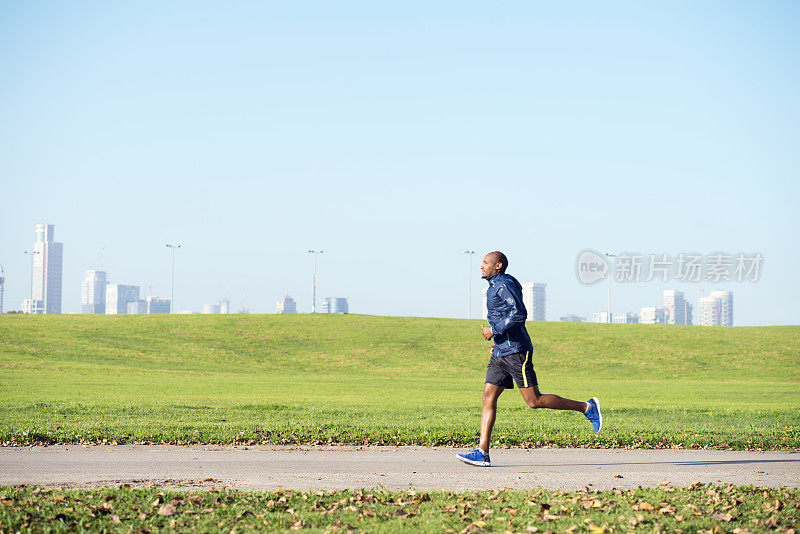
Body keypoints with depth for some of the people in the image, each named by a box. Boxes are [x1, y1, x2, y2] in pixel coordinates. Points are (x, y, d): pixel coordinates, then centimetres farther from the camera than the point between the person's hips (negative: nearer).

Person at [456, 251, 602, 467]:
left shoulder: (504, 285, -12)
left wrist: (495, 331, -18)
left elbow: (519, 313, -23)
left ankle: (587, 407, 3)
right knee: (488, 399, 0)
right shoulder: (495, 286, 19)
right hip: (500, 354, 10)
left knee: (534, 401, -8)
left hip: (516, 352, -10)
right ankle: (482, 453, -5)